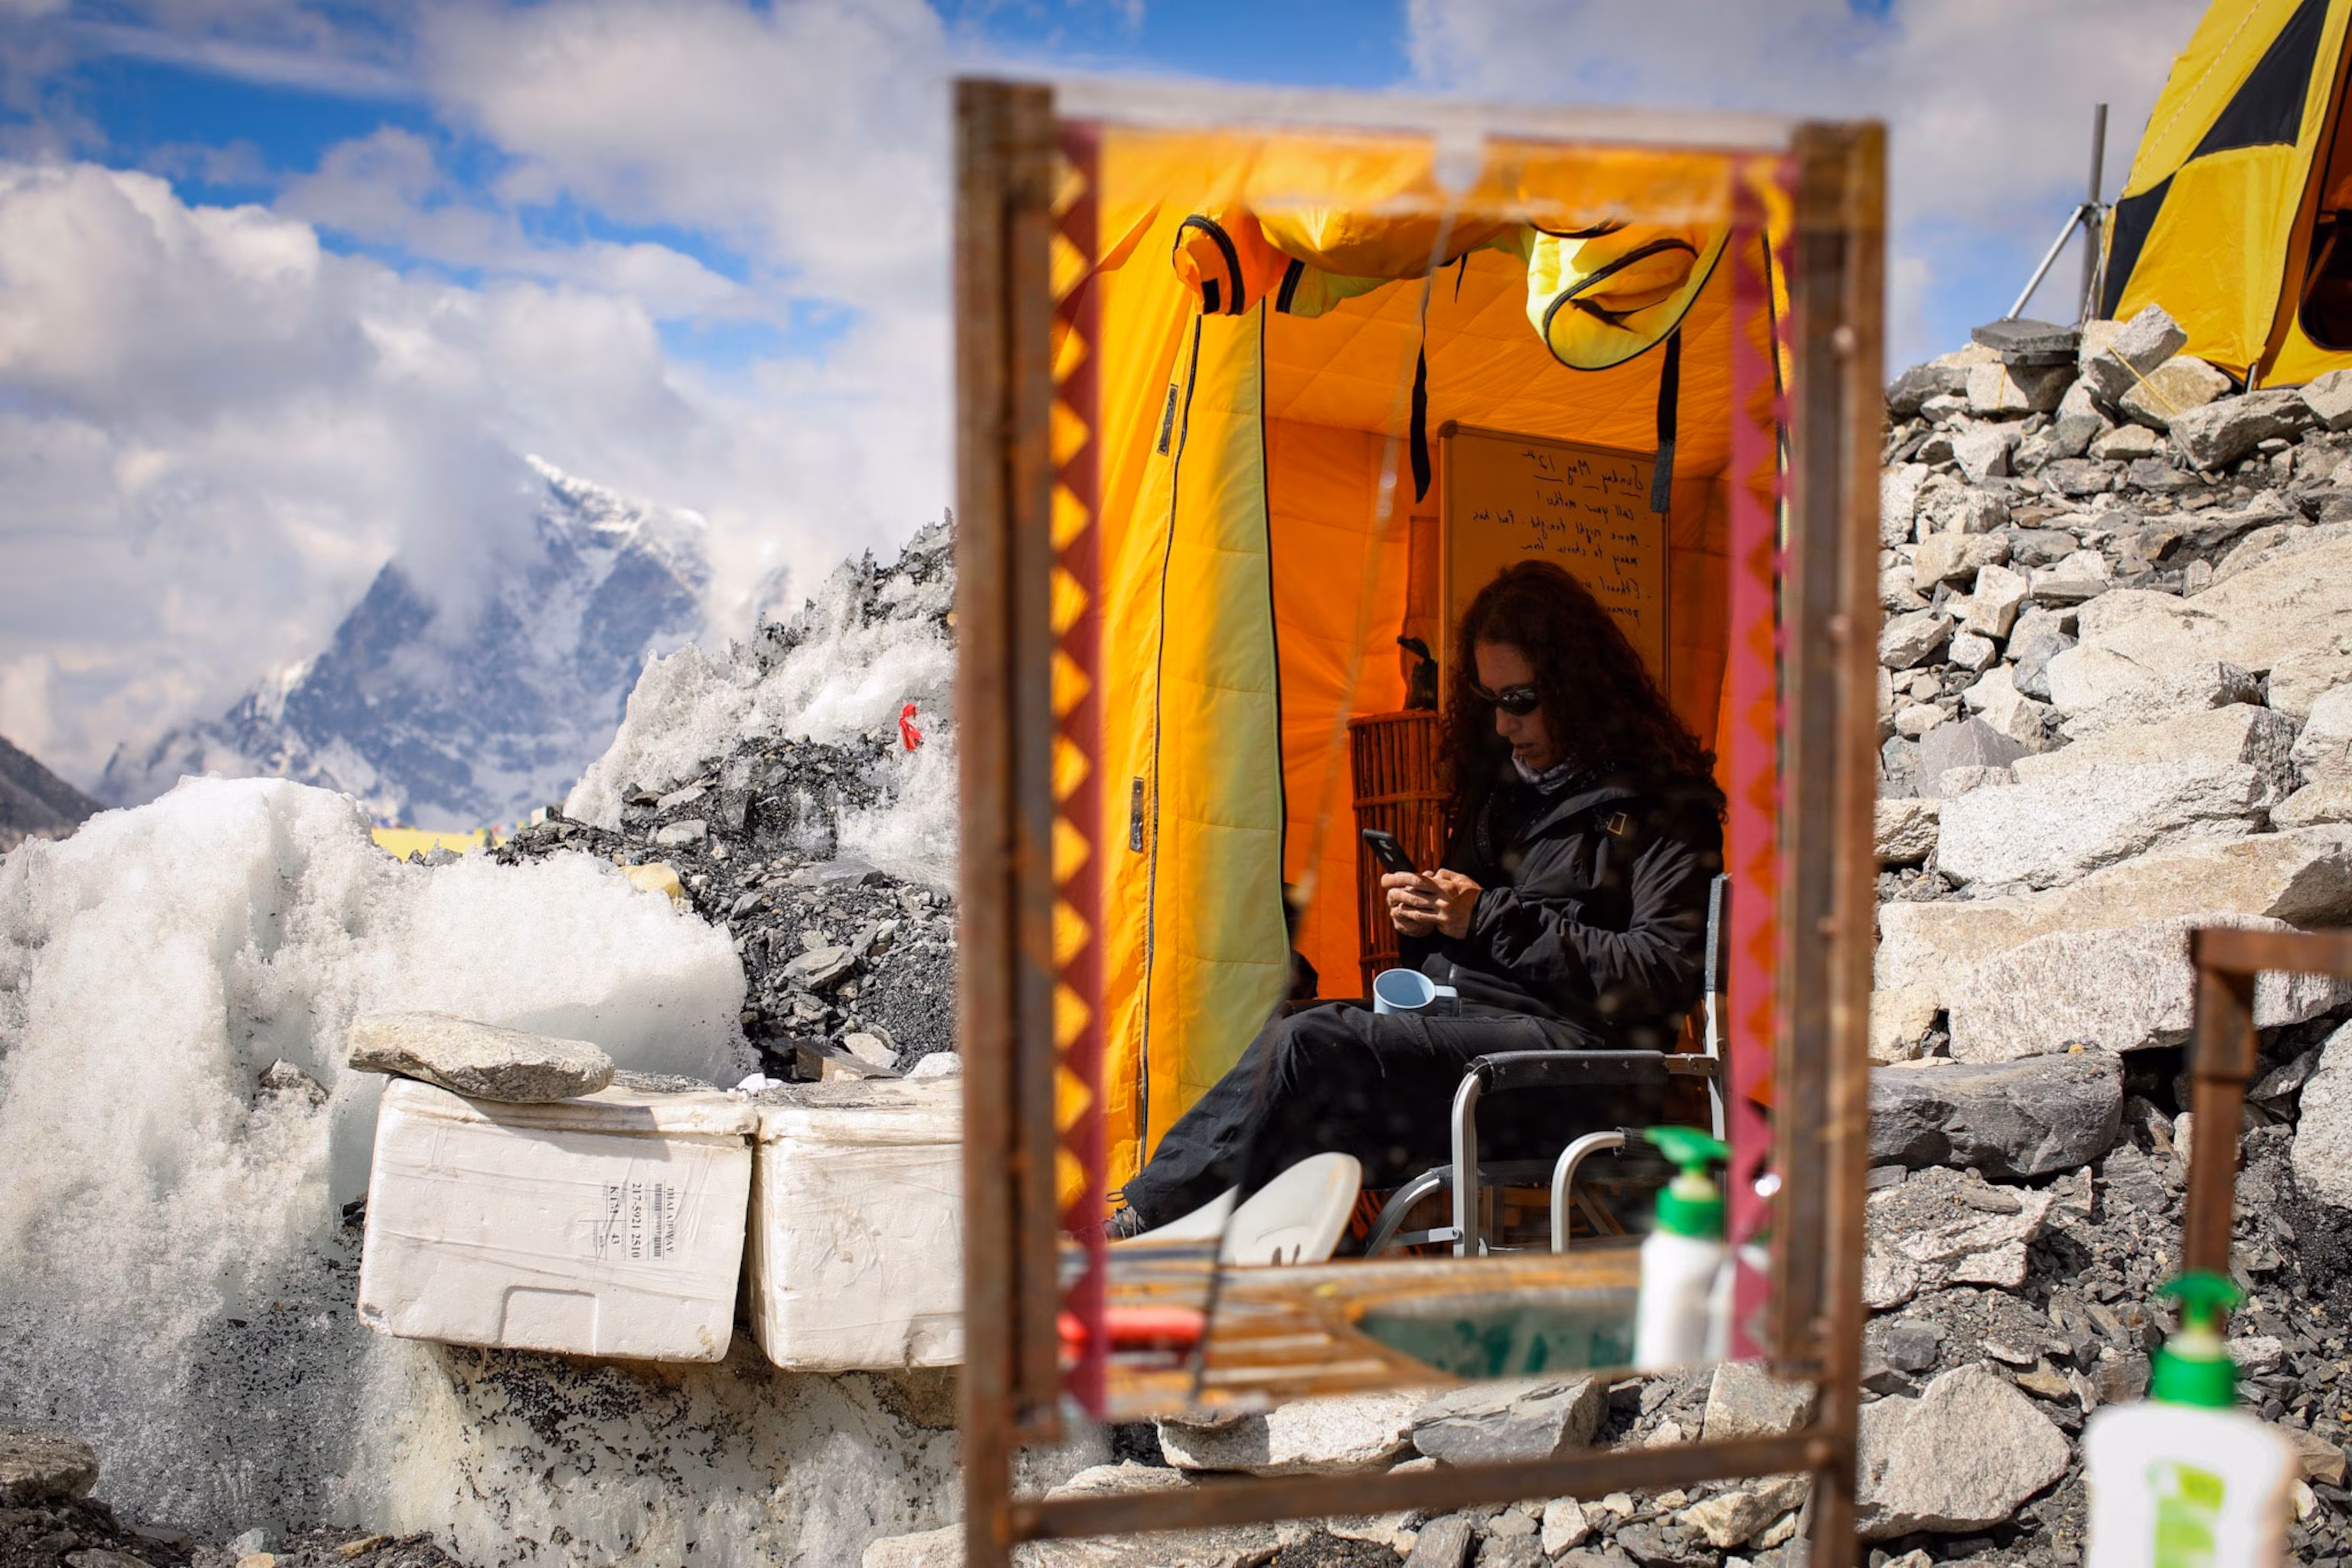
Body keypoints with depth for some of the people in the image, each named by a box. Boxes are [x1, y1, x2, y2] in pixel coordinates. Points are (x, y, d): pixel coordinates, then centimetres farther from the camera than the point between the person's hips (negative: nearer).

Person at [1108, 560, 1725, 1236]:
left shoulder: (1662, 800, -3)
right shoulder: (1502, 781, 21)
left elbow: (1664, 976, -14)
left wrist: (1490, 920, -14)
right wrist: (1424, 922, 2)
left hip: (1578, 1053, -8)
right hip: (1466, 1024, 8)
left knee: (1313, 1042, -23)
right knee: (1293, 1024, -17)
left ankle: (1144, 1219, -13)